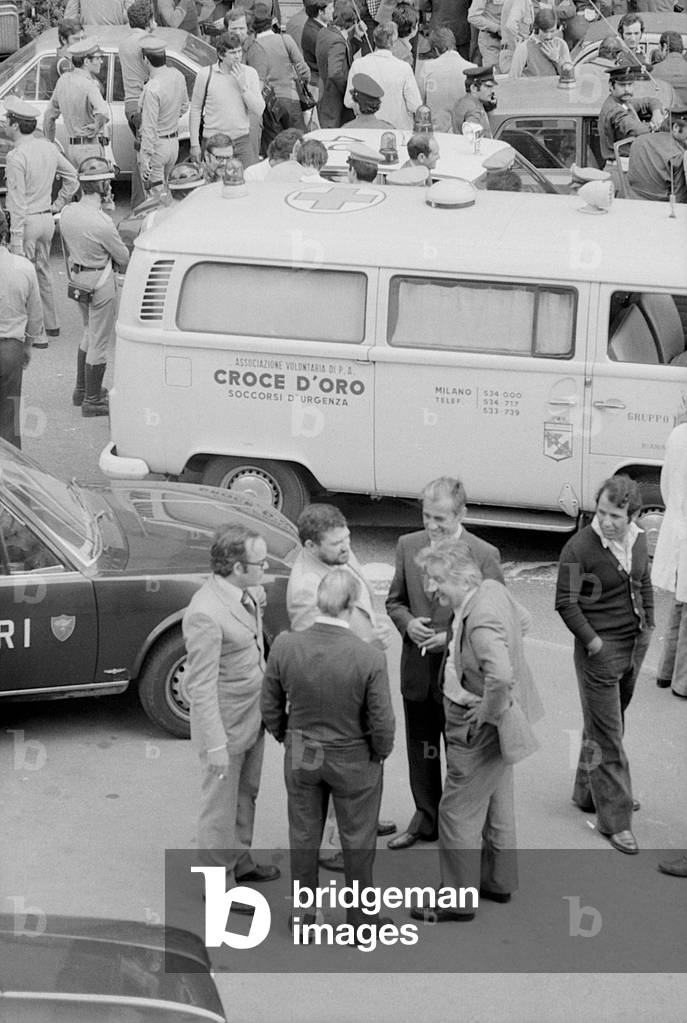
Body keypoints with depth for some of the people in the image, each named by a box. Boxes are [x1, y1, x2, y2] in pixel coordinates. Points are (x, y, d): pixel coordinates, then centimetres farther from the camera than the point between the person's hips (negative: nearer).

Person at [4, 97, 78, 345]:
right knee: (42, 271, 23)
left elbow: (17, 201, -21)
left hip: (27, 220, -8)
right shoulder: (49, 148, 3)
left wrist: (16, 238, -19)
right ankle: (50, 323, 34)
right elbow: (72, 177, 14)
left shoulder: (16, 156, -21)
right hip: (47, 218, 8)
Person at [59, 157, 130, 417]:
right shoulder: (101, 223, -28)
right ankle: (92, 401, 15)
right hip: (100, 283, -8)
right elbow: (123, 258, -14)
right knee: (99, 342, 5)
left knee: (89, 334, 25)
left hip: (77, 279, 8)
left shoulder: (67, 212, -6)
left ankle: (81, 390, 34)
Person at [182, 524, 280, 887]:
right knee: (221, 806, 9)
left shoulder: (247, 593, -4)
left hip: (253, 717, 9)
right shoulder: (206, 614, -31)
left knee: (246, 795, 25)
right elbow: (201, 687, -27)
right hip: (226, 723, -9)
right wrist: (215, 745, -24)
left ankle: (240, 862, 44)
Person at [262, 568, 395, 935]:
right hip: (354, 760, -2)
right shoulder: (370, 659, -28)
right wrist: (380, 753, 2)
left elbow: (270, 708, -5)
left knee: (303, 836, 21)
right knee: (357, 841, 17)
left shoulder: (284, 647, -19)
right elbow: (382, 723, -19)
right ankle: (359, 919, 32)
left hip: (300, 756, 2)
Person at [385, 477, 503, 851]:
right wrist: (408, 623, -11)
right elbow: (394, 601, 11)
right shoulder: (408, 546, 0)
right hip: (417, 668, 4)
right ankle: (426, 818, 35)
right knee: (421, 750, 18)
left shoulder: (484, 555, -13)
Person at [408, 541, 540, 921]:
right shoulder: (493, 589, -1)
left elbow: (500, 677, -43)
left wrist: (488, 709, -26)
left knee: (459, 812, 1)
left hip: (478, 728, -10)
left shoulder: (481, 620, -30)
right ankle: (499, 882, 39)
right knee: (496, 803, 23)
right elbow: (522, 620, 20)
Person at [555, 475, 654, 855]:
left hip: (634, 647, 6)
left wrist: (648, 627, 11)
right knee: (606, 736, -3)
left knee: (606, 727, 18)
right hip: (599, 649, -6)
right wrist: (593, 641, -15)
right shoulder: (579, 548, -18)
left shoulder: (638, 542, 2)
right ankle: (615, 820, 2)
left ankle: (589, 793, 34)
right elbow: (565, 602, -15)